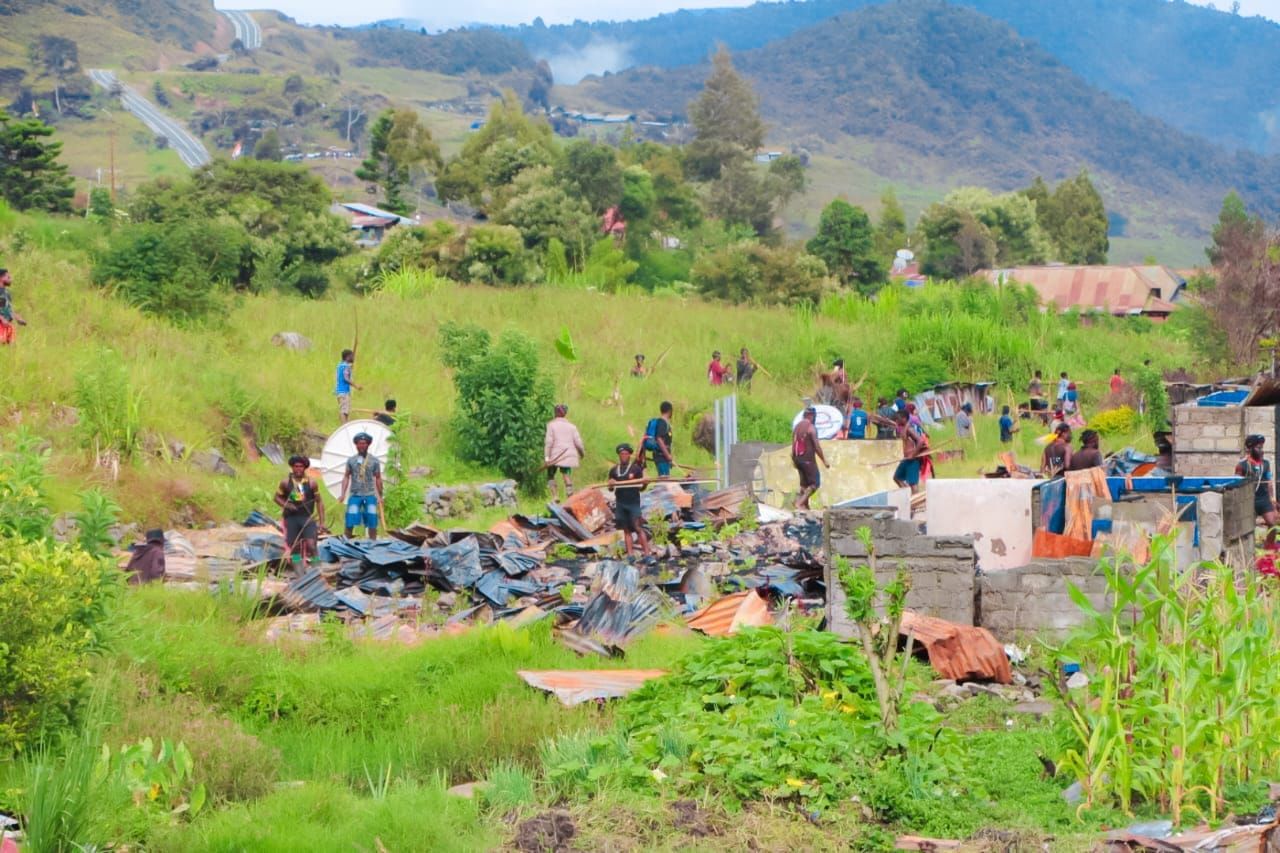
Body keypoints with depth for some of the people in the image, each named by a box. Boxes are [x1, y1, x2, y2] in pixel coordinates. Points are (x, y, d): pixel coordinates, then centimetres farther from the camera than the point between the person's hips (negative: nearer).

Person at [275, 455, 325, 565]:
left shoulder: (311, 483, 0)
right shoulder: (286, 483, 2)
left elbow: (319, 502, 5)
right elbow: (277, 497, 12)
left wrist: (322, 521, 2)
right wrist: (286, 505, -9)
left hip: (308, 518, -2)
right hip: (291, 518, 2)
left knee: (311, 545, -19)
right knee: (294, 548, 3)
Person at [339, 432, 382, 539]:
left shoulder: (374, 461, 5)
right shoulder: (351, 460, 6)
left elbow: (378, 479, 9)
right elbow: (346, 477, 7)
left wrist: (380, 496, 7)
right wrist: (343, 494, -1)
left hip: (370, 495, 0)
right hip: (355, 495, 0)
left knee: (372, 524, 0)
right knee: (349, 523, -3)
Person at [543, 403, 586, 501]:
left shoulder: (551, 424, -2)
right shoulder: (571, 426, 8)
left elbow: (549, 442, -10)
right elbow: (578, 442, 5)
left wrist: (546, 457, -11)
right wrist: (582, 452, 23)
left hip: (555, 455, -3)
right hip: (568, 456, 3)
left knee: (550, 476, 12)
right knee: (567, 477, 3)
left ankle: (555, 495, -5)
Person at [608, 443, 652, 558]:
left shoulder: (636, 468, 0)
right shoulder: (614, 470, 10)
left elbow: (641, 488, 2)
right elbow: (611, 488, 14)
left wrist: (645, 484, -20)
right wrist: (611, 484, -9)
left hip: (634, 502, -4)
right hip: (620, 503, 4)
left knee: (638, 528, -11)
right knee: (626, 530, 6)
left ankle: (647, 553, -13)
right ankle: (629, 555, 7)